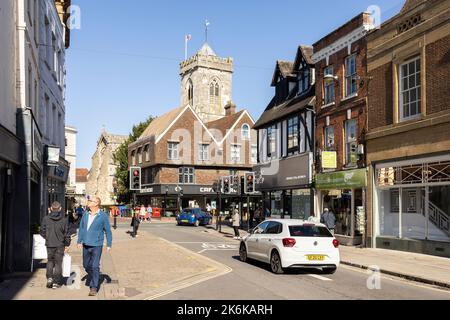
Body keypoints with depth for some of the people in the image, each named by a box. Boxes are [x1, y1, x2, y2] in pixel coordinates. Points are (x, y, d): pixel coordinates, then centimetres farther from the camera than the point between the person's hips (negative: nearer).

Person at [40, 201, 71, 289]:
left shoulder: (46, 218, -6)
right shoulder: (64, 220, -8)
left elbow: (42, 232, 1)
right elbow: (66, 233, -4)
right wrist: (67, 245, 7)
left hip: (49, 244, 1)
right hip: (60, 245, -1)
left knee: (50, 261, 20)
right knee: (58, 263, 8)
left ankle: (49, 278, 6)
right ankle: (56, 283, 10)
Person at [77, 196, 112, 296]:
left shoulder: (103, 216, -8)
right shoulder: (85, 215, 6)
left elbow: (108, 231, -4)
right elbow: (81, 228, 13)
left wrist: (109, 244, -5)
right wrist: (79, 241, 10)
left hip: (97, 245, -5)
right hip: (86, 245, 6)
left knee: (95, 266, -6)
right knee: (86, 265, 15)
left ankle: (94, 287, 3)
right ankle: (95, 279, 38)